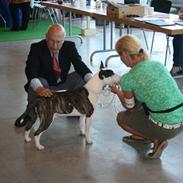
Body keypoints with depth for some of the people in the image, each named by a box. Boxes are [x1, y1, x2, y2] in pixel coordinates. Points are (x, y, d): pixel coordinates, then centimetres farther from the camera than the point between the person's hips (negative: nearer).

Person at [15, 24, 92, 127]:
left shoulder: (70, 47, -11)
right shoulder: (37, 48, -20)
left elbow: (80, 65, -18)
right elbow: (30, 71, -34)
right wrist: (39, 88, -55)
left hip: (63, 84, 4)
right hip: (44, 85, -3)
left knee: (82, 76, -17)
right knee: (34, 85, -35)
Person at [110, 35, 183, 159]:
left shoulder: (128, 79, -11)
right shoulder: (158, 64, 7)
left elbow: (130, 108, 7)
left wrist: (118, 92, 24)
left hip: (166, 129, -7)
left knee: (121, 117, 18)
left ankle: (156, 140, 8)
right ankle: (143, 136, 33)